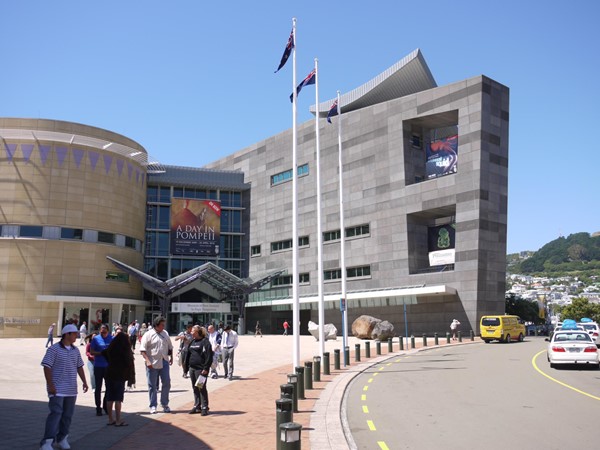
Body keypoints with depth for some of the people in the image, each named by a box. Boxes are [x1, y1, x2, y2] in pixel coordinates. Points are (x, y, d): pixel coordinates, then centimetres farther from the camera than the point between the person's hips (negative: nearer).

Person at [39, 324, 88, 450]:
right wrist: (50, 385, -17)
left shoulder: (75, 350, 12)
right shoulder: (54, 349, -9)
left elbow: (79, 367, 18)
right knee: (56, 413, -13)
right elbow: (47, 367, -12)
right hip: (57, 389, -6)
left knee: (68, 415, 10)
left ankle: (62, 438, 24)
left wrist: (84, 382, 10)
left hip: (71, 390, 7)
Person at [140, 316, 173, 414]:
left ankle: (165, 404, 20)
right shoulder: (148, 334, -8)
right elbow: (142, 349, -12)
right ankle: (153, 406, 15)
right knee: (152, 385, 5)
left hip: (164, 362, 5)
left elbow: (170, 346, 21)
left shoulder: (165, 334, 9)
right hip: (152, 363, -5)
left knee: (166, 383, 6)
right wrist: (147, 361, -19)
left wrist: (171, 357, 14)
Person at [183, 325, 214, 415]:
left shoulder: (205, 342, -9)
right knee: (195, 388, 12)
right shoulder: (192, 341, 14)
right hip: (192, 368, 8)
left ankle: (204, 407, 4)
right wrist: (185, 366, 14)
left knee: (202, 388, -3)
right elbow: (188, 354, 19)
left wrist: (206, 368, -18)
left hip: (201, 369, -8)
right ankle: (197, 406, 21)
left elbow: (209, 356, -14)